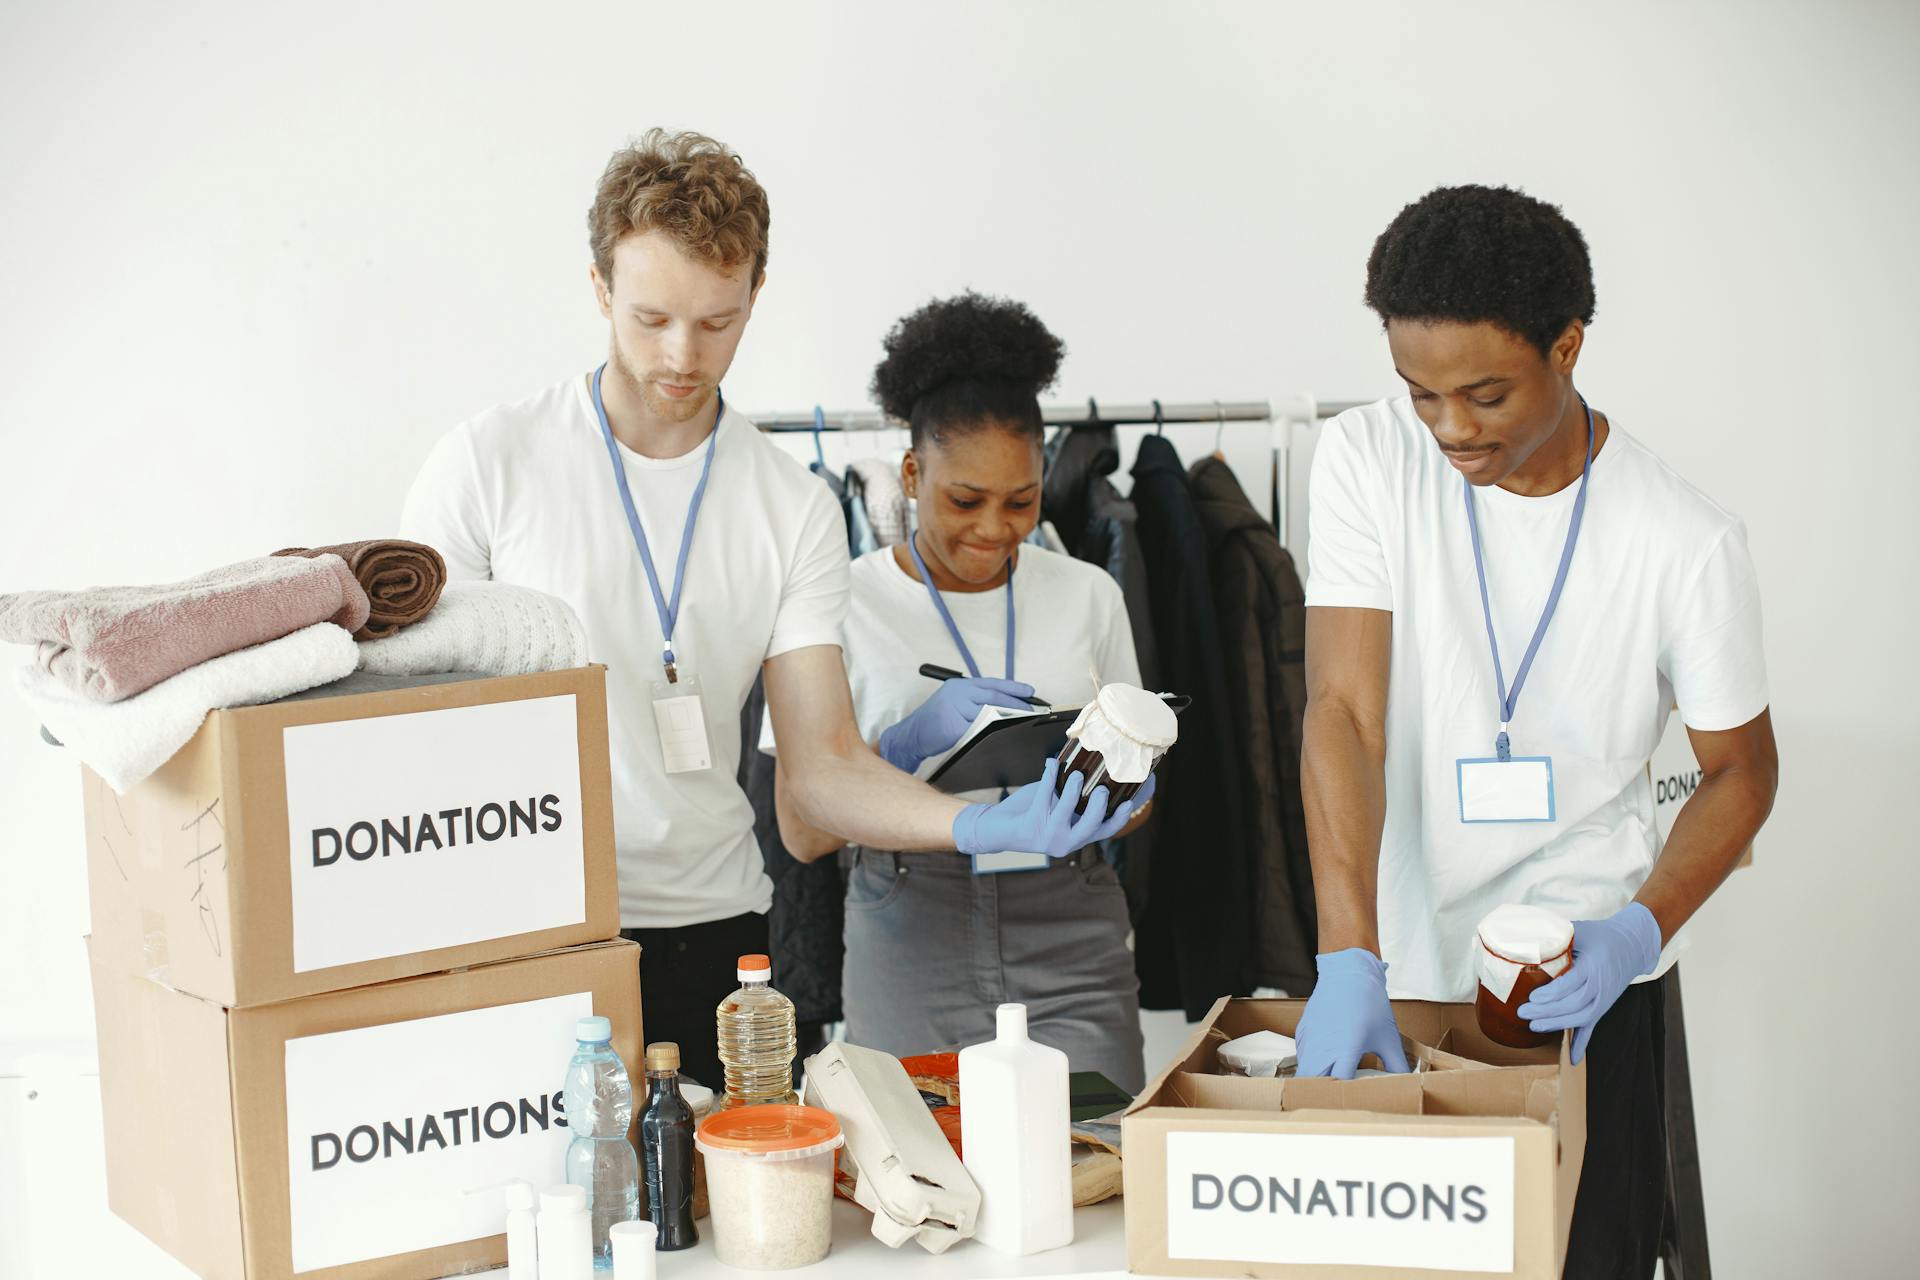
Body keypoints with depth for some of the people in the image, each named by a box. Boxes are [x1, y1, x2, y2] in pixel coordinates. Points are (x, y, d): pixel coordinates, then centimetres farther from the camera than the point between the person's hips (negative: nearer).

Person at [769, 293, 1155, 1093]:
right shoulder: (846, 602, -1)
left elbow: (1136, 792, 15)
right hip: (912, 945, -2)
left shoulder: (1087, 594, 7)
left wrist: (1112, 794, -8)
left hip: (1071, 943, 2)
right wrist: (913, 741, -19)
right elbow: (802, 831, -5)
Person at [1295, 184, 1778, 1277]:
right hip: (1398, 966, 2)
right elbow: (1344, 711, -16)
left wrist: (1643, 930, -18)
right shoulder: (1368, 462, -10)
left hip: (1582, 978, -1)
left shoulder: (1686, 541, -13)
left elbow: (1741, 769, 0)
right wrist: (1349, 962, -26)